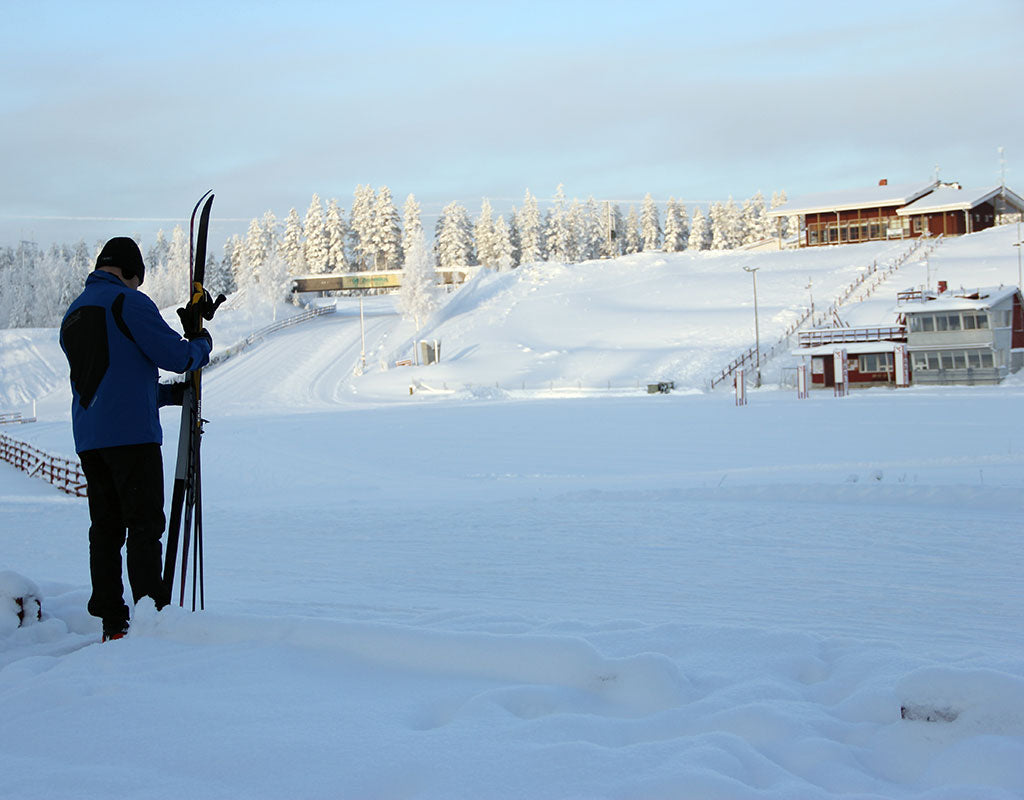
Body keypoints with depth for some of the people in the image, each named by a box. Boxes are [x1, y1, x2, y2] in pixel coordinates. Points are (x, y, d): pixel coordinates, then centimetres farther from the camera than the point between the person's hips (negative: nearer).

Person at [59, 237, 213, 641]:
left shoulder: (73, 315, 20)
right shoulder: (128, 301, -6)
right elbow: (176, 355, -11)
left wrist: (172, 393, 26)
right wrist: (203, 343, 11)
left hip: (88, 438, 8)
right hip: (131, 434, -8)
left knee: (105, 527, 9)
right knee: (144, 526, -6)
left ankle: (112, 622, 10)